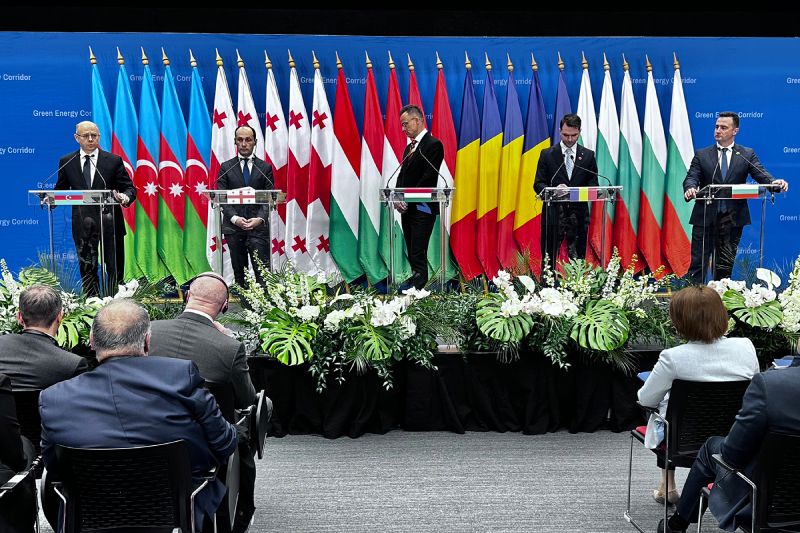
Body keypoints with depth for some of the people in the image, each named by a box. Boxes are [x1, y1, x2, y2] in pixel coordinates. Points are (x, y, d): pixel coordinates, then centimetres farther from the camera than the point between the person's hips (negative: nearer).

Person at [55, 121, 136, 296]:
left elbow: (129, 188, 0)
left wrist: (125, 197, -23)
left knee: (114, 268, 4)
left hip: (109, 222, -1)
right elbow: (61, 189, 11)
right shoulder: (66, 162, 7)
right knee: (87, 269, 7)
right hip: (82, 224, 1)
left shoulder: (114, 161, 2)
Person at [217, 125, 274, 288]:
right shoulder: (226, 167, 9)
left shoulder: (265, 167, 9)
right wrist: (235, 218, -13)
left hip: (259, 226, -1)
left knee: (263, 272, -7)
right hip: (233, 227, 1)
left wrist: (260, 219, -14)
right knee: (238, 272, 6)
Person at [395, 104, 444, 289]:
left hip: (422, 209, -8)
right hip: (407, 208, 8)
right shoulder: (409, 147, 19)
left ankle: (419, 282, -9)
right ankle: (415, 277, 16)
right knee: (411, 252, 10)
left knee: (418, 253, -11)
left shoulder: (433, 144, -8)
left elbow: (429, 178, -15)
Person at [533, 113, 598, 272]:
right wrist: (554, 190, -19)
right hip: (553, 213, -1)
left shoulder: (588, 155, 8)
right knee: (548, 260, 1)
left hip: (578, 214, 1)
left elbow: (593, 186, 8)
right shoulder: (547, 154, 4)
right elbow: (538, 184, 1)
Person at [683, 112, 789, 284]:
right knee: (698, 262, -1)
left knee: (725, 265, 5)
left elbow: (761, 174, -4)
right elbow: (691, 177, -3)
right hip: (705, 217, 0)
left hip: (733, 218, 0)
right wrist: (690, 189, -27)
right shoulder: (701, 155, 7)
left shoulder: (747, 154, 7)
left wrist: (774, 182, -26)